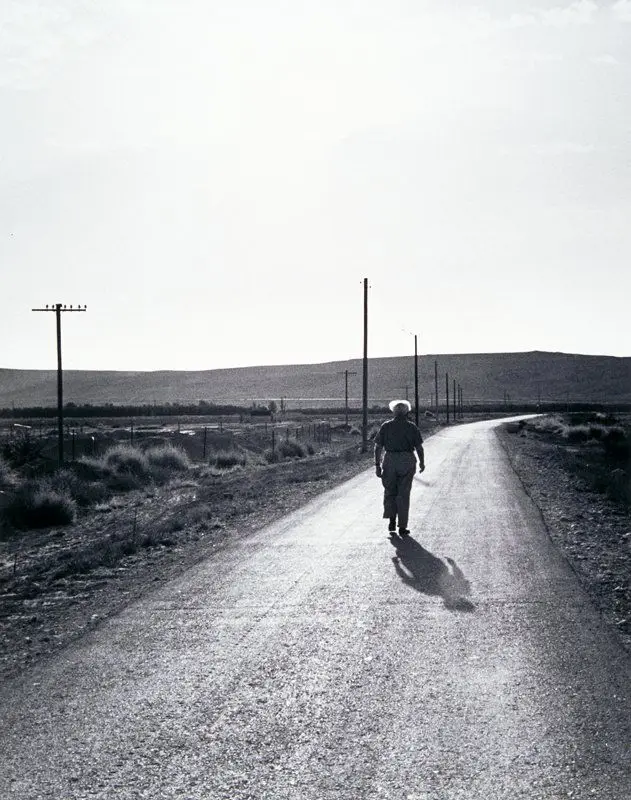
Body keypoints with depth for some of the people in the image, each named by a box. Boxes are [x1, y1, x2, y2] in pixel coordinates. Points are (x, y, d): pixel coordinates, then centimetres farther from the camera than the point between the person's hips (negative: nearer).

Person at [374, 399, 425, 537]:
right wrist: (422, 462, 15)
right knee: (403, 494, 5)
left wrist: (377, 465, 1)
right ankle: (402, 527, 6)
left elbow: (378, 447, -2)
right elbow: (419, 447, 1)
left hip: (390, 460, 0)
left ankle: (391, 520, -4)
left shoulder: (386, 426, 3)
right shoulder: (412, 427, 2)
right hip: (407, 461, 0)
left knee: (389, 492, 14)